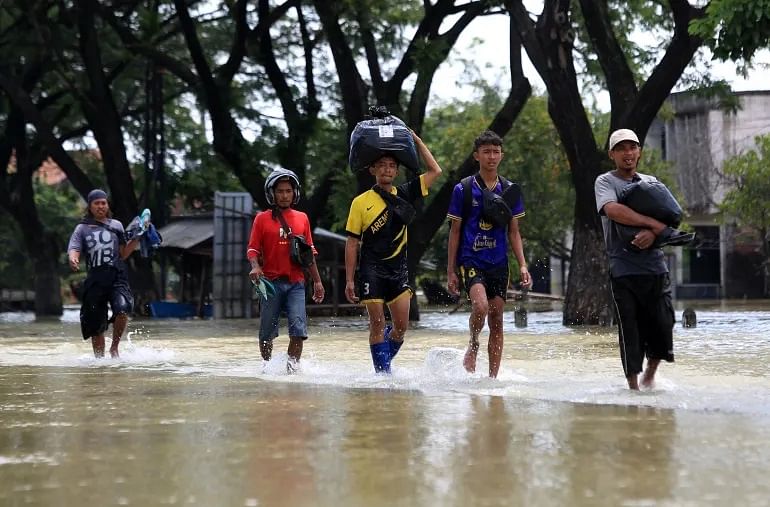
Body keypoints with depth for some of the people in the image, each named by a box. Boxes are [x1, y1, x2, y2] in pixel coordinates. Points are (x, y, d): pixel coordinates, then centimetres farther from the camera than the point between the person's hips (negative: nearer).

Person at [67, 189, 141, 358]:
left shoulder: (116, 225, 16)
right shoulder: (82, 228, 13)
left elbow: (123, 253, 15)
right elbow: (74, 249, -2)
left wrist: (137, 239, 1)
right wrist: (73, 260, -25)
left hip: (117, 276, 0)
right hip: (95, 279, 1)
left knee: (122, 309, -26)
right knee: (95, 325, 4)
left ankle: (114, 347, -7)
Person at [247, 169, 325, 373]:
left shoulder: (302, 218, 13)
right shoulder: (262, 218, 5)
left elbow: (309, 253, 17)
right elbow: (252, 249, 1)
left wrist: (317, 281, 14)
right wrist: (255, 267, -19)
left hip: (296, 283, 1)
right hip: (271, 282, -1)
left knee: (299, 330, -13)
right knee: (267, 332, 4)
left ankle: (292, 367, -8)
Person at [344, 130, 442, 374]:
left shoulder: (405, 194, 7)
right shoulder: (361, 202, -2)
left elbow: (434, 171, 7)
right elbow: (352, 243, 0)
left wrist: (417, 141, 5)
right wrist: (349, 280, -4)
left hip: (398, 267, 3)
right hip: (371, 269, -3)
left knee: (401, 325, 0)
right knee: (378, 324, -4)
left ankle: (384, 364, 21)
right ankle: (383, 373, 2)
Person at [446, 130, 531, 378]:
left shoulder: (510, 190, 8)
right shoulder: (463, 189, -2)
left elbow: (513, 232, 12)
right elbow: (455, 232, 2)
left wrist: (522, 265, 2)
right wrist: (451, 271, -1)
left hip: (499, 263, 4)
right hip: (471, 261, -4)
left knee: (496, 318, 4)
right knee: (480, 305, -26)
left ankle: (493, 377, 12)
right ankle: (473, 347, 3)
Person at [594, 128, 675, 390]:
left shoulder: (651, 182, 18)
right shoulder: (605, 182, 4)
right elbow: (612, 210, -16)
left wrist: (652, 234, -16)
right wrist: (655, 224, -15)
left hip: (656, 267, 4)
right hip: (624, 268, -4)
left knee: (663, 326, -2)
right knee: (630, 331, -4)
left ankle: (650, 375, 22)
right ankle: (633, 385, 8)